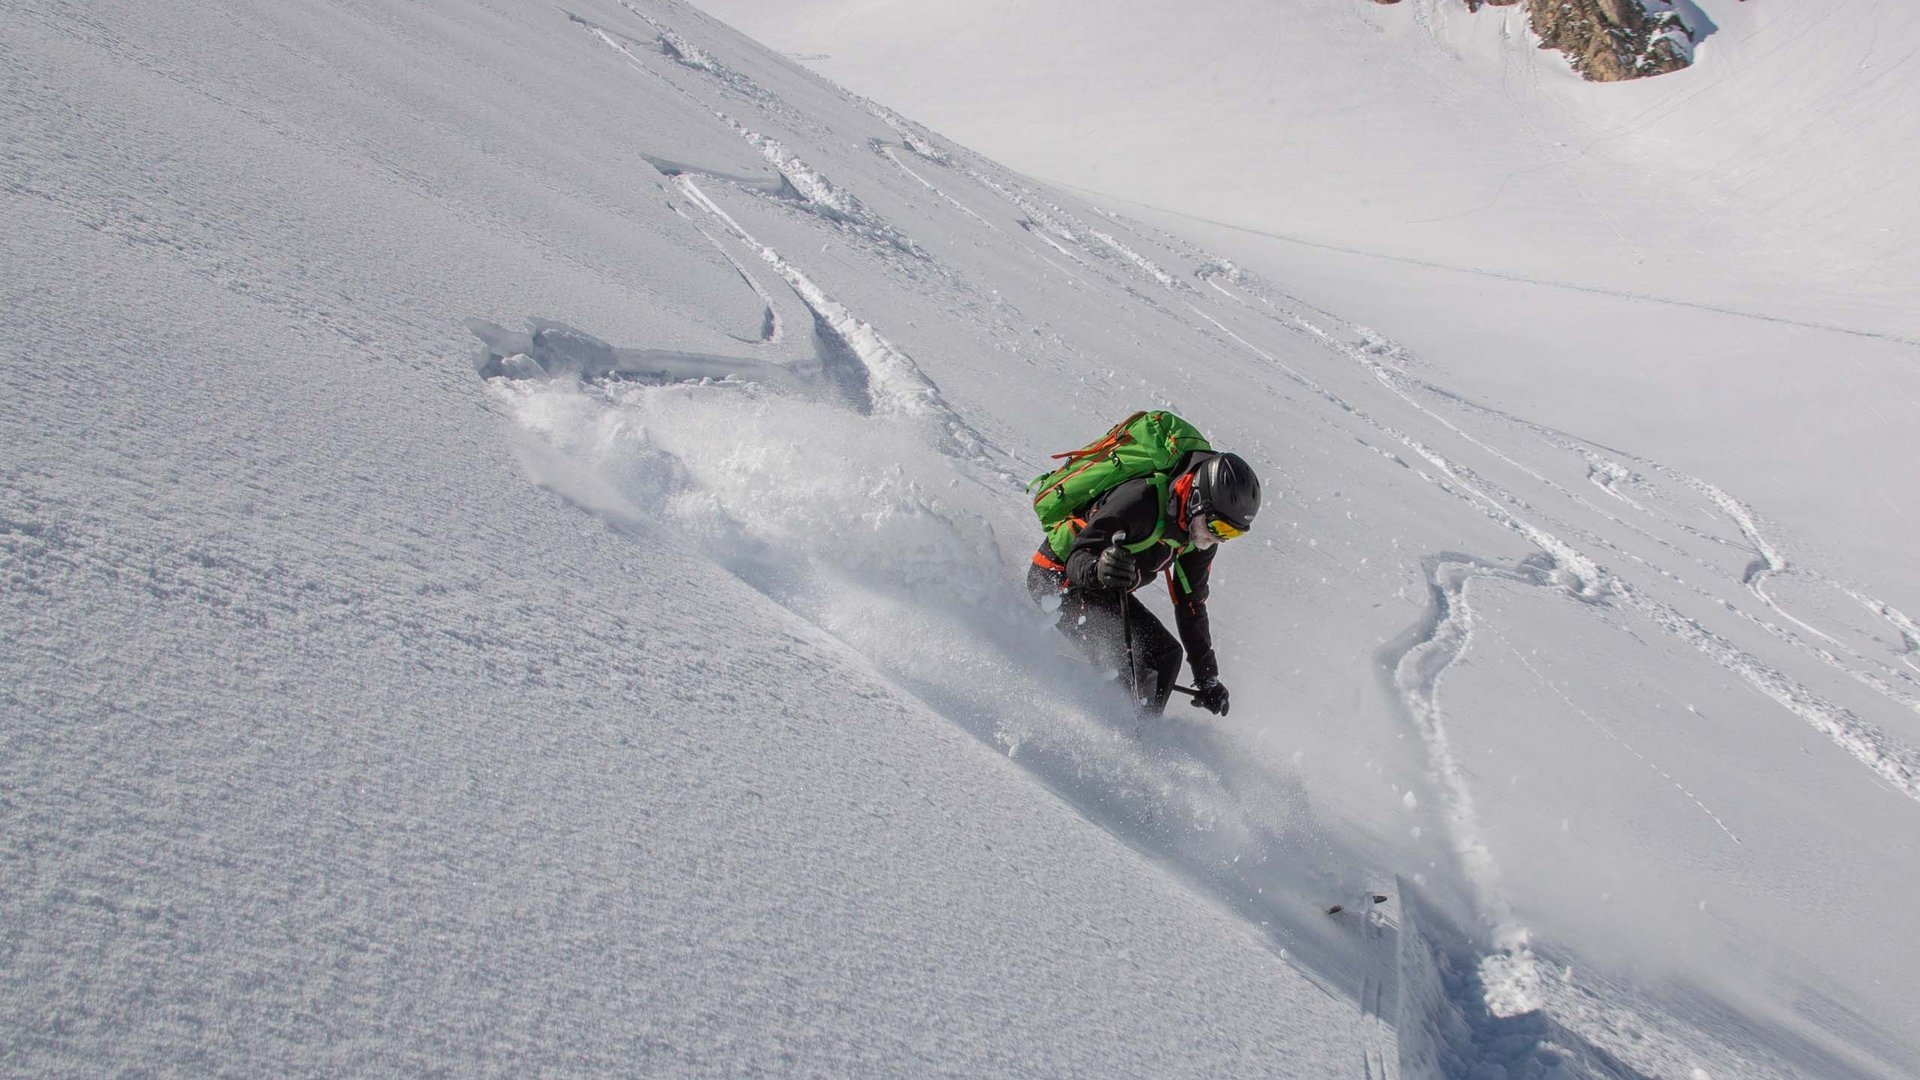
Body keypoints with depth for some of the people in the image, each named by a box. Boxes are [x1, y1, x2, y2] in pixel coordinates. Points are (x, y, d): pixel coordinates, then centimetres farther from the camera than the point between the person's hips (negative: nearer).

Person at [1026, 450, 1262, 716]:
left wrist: (1207, 679, 8)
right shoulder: (1142, 501, -31)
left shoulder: (1200, 538, -5)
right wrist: (1097, 569, -53)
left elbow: (1191, 607, 5)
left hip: (1105, 590, 9)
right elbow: (1077, 557, -29)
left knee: (1165, 654, -1)